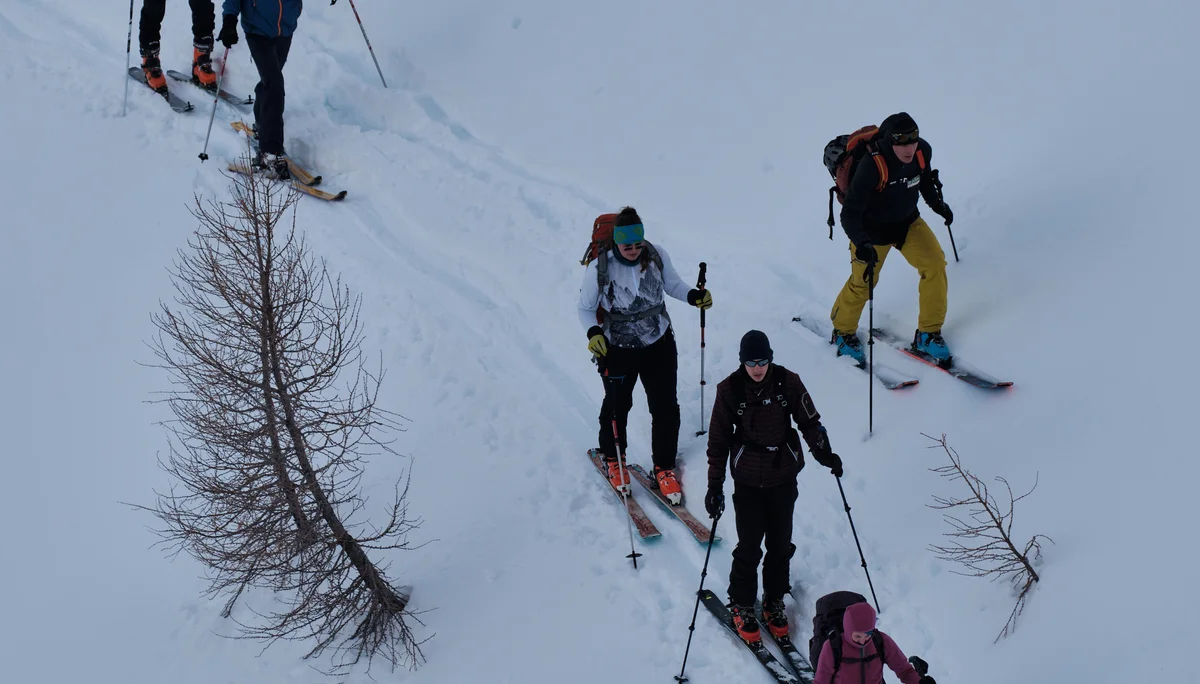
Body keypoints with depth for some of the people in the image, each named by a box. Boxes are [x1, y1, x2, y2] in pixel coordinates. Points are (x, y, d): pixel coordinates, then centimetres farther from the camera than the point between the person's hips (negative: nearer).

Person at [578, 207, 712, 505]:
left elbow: (672, 284, 7)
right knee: (617, 406, 16)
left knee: (666, 408, 4)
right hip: (618, 349, -2)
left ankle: (664, 467, 22)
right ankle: (613, 459, 42)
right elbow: (585, 308, -7)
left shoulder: (657, 256, -13)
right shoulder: (599, 269, -20)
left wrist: (694, 296, -11)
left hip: (659, 345, 2)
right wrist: (594, 333, -24)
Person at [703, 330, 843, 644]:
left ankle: (774, 603, 29)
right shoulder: (730, 389, -10)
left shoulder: (788, 382, -7)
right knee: (749, 547, 1)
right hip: (748, 479, -2)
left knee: (780, 544, 11)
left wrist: (824, 453, -14)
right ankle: (741, 606, 20)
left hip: (783, 476, 2)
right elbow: (718, 439, -3)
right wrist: (715, 485, -5)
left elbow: (810, 421, 2)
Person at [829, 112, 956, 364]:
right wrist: (862, 244, -46)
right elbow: (849, 213, -33)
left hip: (908, 222, 5)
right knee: (863, 281, 8)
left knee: (935, 264, -11)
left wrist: (937, 203, 6)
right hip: (873, 230, -5)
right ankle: (843, 332, 38)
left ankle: (928, 334, 4)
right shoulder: (872, 166, -35)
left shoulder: (923, 151, -17)